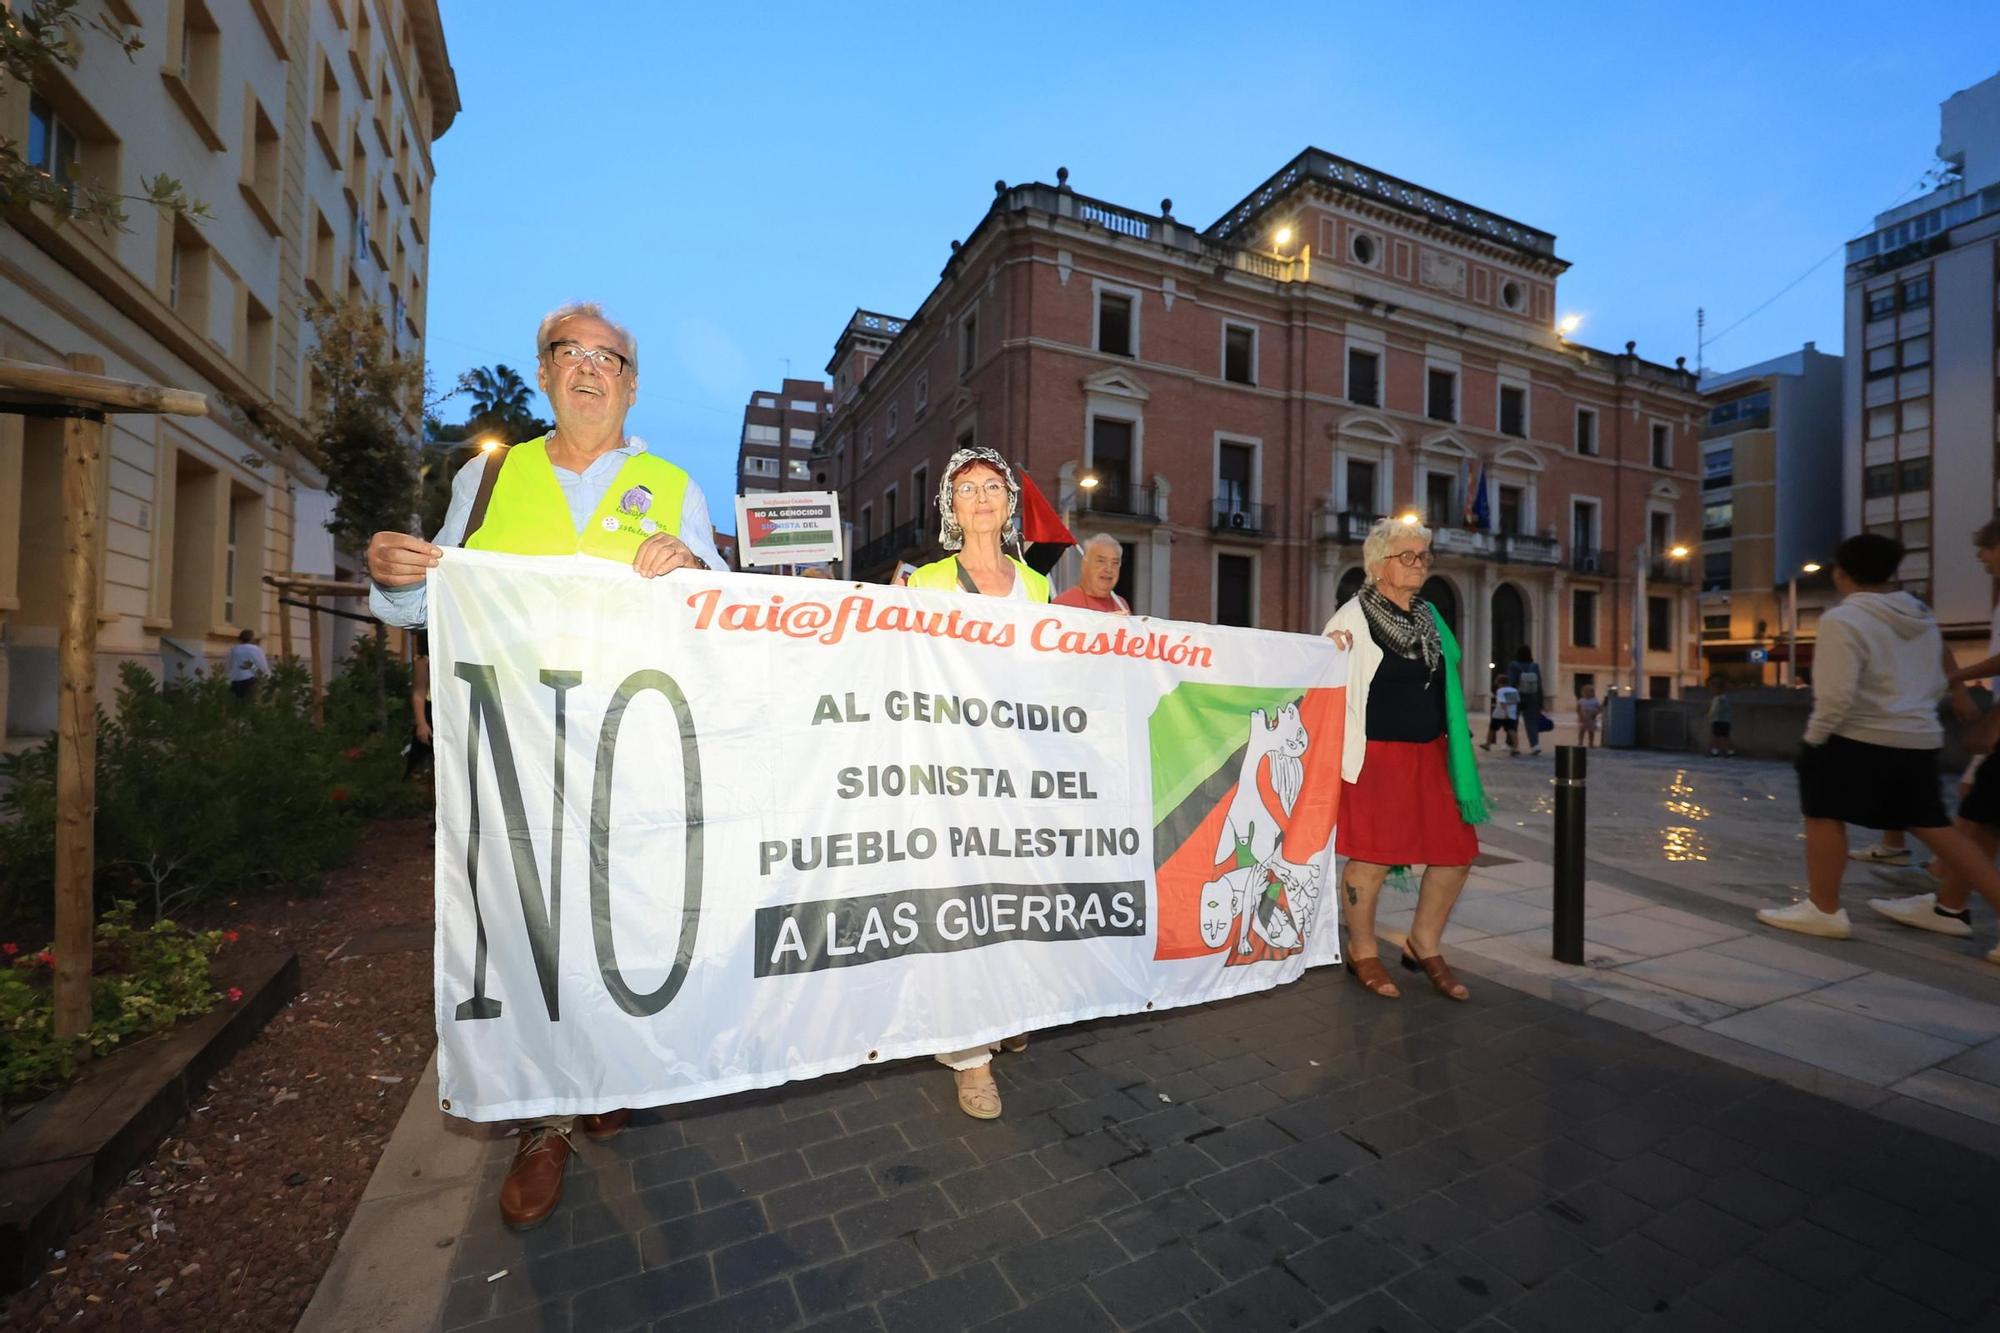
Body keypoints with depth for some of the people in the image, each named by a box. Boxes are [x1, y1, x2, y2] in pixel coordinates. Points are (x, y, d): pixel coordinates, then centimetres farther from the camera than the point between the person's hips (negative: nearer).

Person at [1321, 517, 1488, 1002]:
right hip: (1375, 757, -7)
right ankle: (1362, 953, 25)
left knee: (1456, 852, 9)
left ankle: (1424, 946, 31)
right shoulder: (1354, 617, -9)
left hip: (1430, 754, 7)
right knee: (1372, 861, 1)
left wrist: (1455, 739, 20)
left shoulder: (1428, 616, 12)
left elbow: (1442, 686, 22)